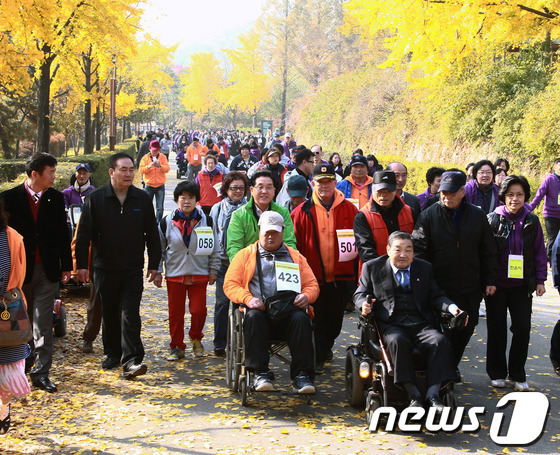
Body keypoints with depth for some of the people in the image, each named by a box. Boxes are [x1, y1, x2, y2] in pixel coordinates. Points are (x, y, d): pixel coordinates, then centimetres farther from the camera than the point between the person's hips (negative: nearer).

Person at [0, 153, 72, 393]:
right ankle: (24, 361, 35)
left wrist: (66, 265, 9)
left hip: (47, 270, 1)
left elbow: (62, 234, 9)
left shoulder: (56, 198, 3)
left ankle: (41, 373, 4)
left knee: (43, 324, -1)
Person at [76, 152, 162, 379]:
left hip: (133, 269, 0)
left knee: (130, 314, -7)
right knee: (109, 313, 11)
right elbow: (84, 234, 0)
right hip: (104, 268, 0)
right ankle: (112, 354, 26)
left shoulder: (143, 199, 2)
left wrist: (154, 266, 5)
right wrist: (81, 264, -4)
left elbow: (152, 235, 7)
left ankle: (131, 360, -10)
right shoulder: (95, 199, -2)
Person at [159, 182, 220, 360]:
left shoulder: (206, 221, 0)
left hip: (199, 274, 0)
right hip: (174, 275, 0)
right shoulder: (167, 222, 0)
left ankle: (196, 338, 24)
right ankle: (177, 347, 20)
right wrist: (157, 271, 6)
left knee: (199, 310, -4)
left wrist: (213, 270, 7)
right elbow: (160, 248, 8)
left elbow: (214, 247, 7)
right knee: (176, 312, 5)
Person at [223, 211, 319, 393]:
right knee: (253, 317, -36)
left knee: (301, 319, -32)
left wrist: (306, 296, -4)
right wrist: (248, 299, -10)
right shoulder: (245, 255, 20)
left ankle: (301, 375, -28)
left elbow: (312, 284, 21)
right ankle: (260, 373, -30)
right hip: (260, 310, -1)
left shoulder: (296, 257, 26)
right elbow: (230, 284, 11)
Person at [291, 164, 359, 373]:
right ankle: (317, 358, 10)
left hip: (341, 276, 2)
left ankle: (325, 347, 37)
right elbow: (295, 244, 1)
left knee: (335, 318, 14)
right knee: (317, 319, 1)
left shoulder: (349, 209, 4)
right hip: (314, 276, -2)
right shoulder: (303, 211, 0)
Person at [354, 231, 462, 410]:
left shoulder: (424, 268, 18)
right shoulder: (372, 267, 11)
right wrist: (364, 304, -10)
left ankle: (433, 394, -27)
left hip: (421, 323, 3)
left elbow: (436, 296, 15)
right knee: (397, 341, -36)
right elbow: (360, 293, 14)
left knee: (441, 341, -28)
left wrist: (452, 308, -5)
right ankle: (413, 395, -32)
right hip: (390, 325, -2)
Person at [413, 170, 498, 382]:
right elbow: (418, 250, -6)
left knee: (466, 327, 11)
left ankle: (452, 365, 31)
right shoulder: (429, 216, -4)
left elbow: (489, 252, 10)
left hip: (470, 289, 3)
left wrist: (490, 280, 7)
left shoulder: (477, 216, 4)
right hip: (439, 287, -3)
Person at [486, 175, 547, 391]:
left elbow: (539, 252, 8)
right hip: (497, 283, -1)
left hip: (522, 284, 1)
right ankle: (497, 373, 21)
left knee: (522, 328, 0)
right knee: (497, 329, 7)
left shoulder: (532, 221, 3)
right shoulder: (492, 219, -2)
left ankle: (517, 375, 15)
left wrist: (540, 280, 3)